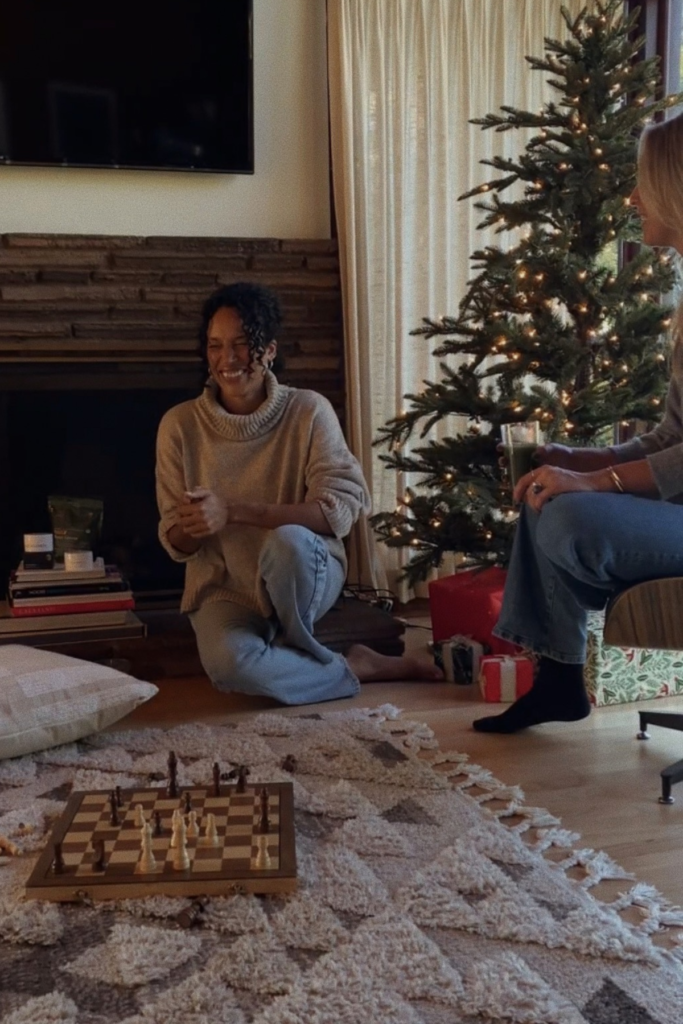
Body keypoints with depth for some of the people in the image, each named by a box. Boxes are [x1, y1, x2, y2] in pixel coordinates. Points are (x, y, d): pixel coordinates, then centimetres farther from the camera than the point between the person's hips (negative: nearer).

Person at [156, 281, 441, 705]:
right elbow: (176, 543, -2)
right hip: (224, 588, 1)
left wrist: (233, 511, -30)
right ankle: (355, 667, -5)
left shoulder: (308, 411, -10)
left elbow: (342, 509, -21)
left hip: (305, 574, -1)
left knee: (287, 540, -36)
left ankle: (296, 655, -6)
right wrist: (193, 528, -28)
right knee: (229, 664, -32)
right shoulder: (180, 425, -5)